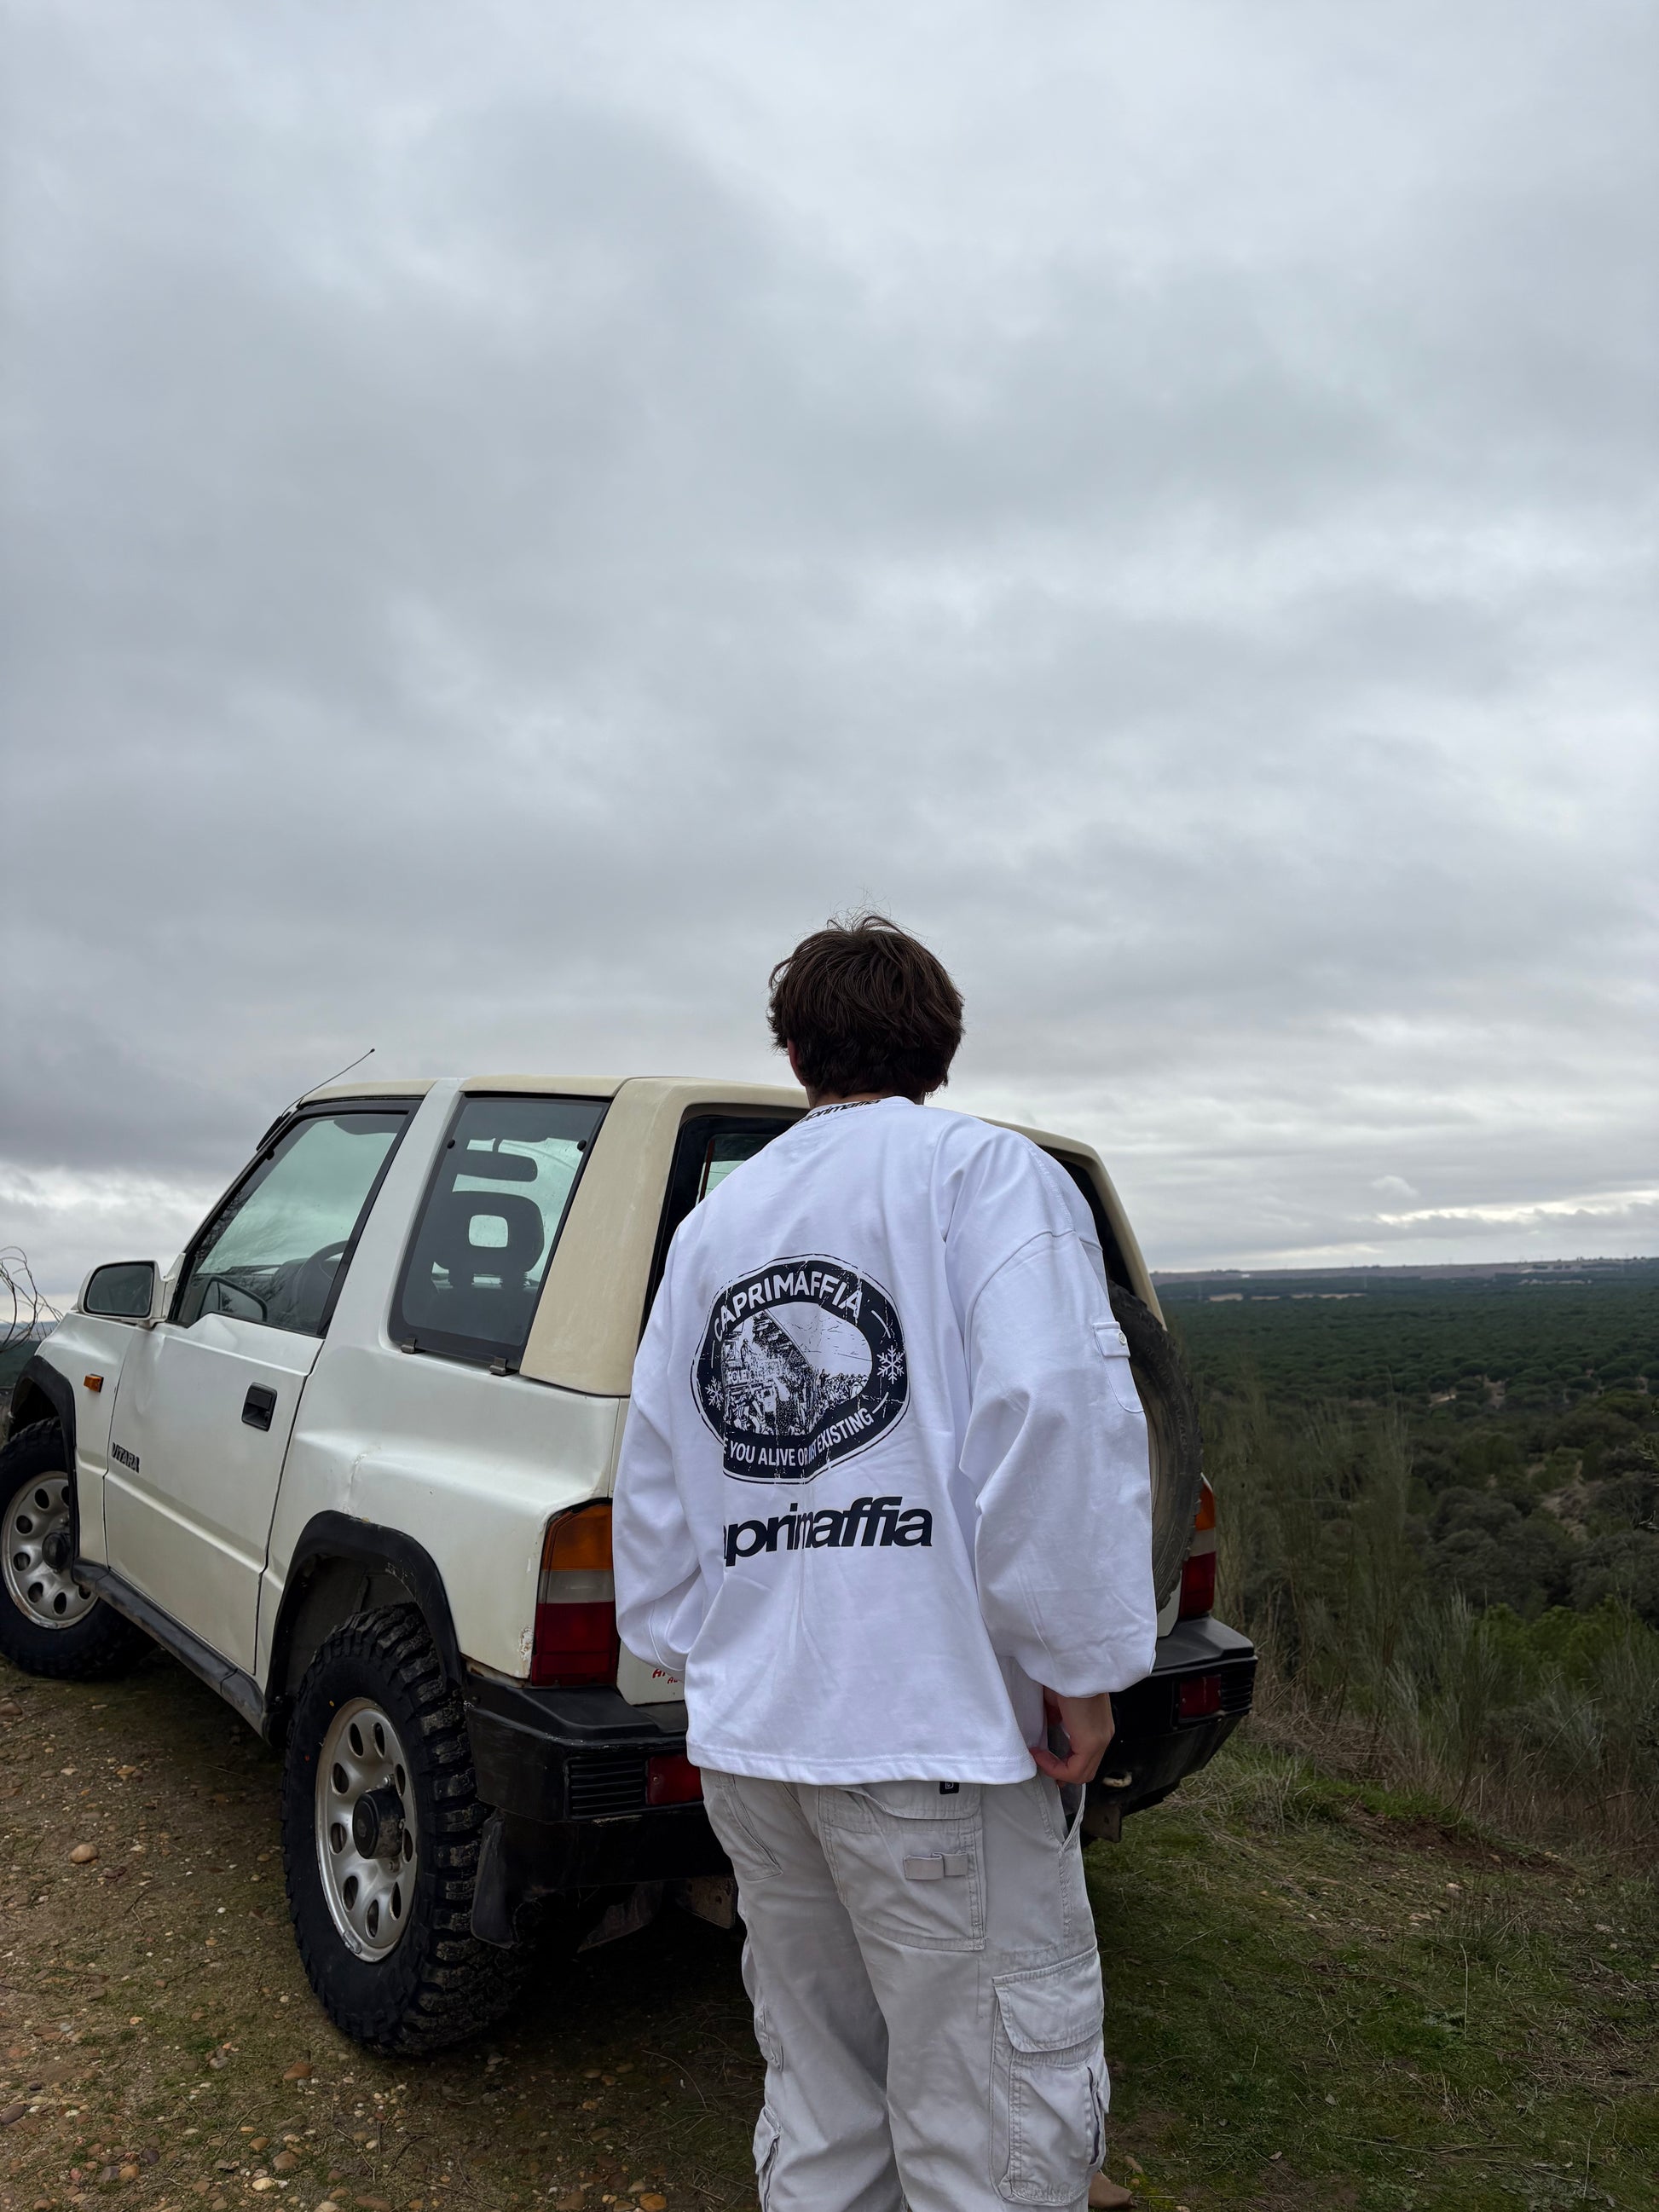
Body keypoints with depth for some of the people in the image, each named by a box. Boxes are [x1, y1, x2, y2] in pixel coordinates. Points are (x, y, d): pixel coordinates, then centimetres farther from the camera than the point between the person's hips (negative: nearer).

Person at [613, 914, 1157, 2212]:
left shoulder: (717, 1218, 14)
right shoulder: (987, 1172, -4)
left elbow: (656, 1463, 14)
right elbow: (1053, 1419, -18)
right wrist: (1081, 1663, -10)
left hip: (747, 1732, 7)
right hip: (935, 1728, -6)